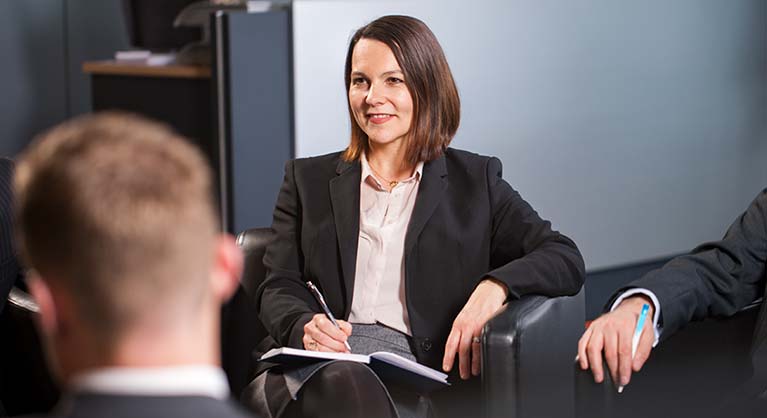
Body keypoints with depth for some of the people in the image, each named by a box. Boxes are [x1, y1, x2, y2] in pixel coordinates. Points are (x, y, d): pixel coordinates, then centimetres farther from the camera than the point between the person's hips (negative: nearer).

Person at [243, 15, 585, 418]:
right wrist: (305, 327, -14)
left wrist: (495, 286, -15)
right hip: (319, 367, 1)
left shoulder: (474, 181, 16)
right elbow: (278, 286, 12)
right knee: (347, 384, -38)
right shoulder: (308, 179, 21)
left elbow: (565, 259, 7)